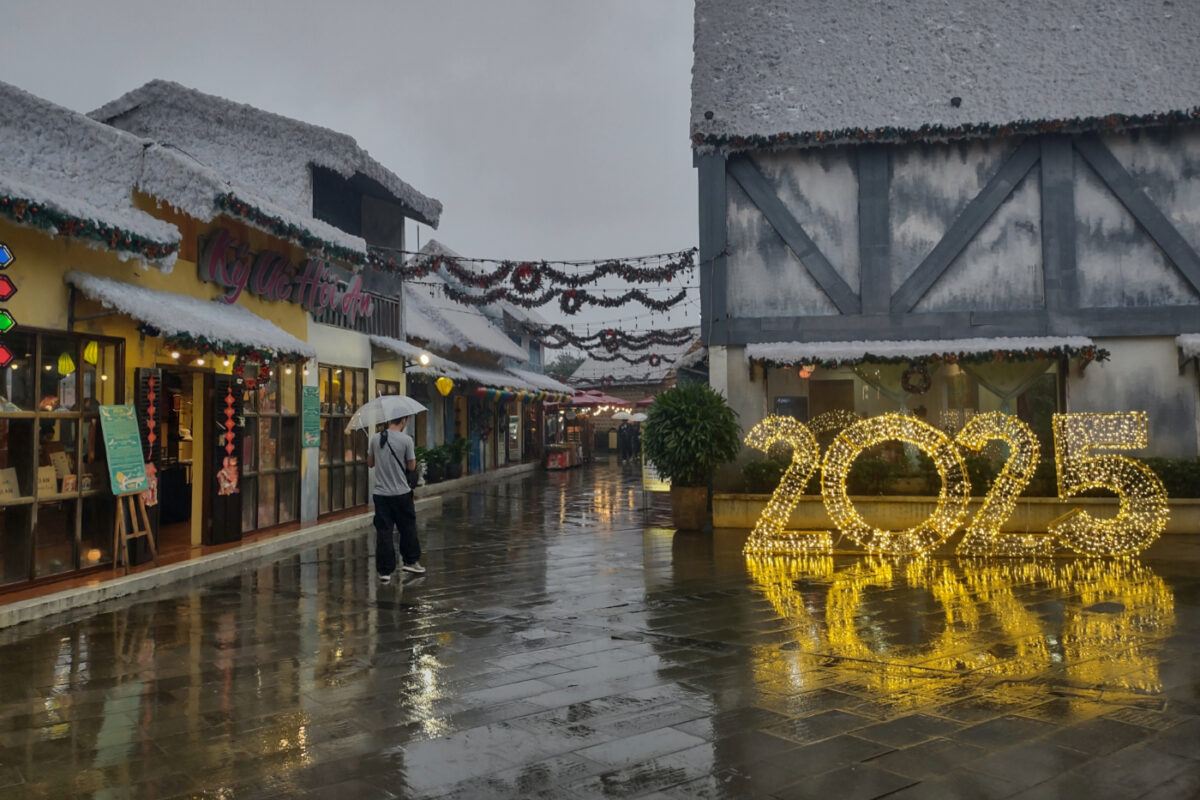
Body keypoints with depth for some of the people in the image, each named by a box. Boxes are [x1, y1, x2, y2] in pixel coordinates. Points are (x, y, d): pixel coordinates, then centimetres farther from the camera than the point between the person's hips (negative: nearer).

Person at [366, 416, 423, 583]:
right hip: (401, 494, -3)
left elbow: (370, 463, 13)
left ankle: (385, 571, 5)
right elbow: (411, 466, -5)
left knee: (383, 532, 4)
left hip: (380, 494, 3)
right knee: (408, 528, 15)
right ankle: (411, 561, 23)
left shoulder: (375, 439, 2)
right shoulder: (406, 439, -11)